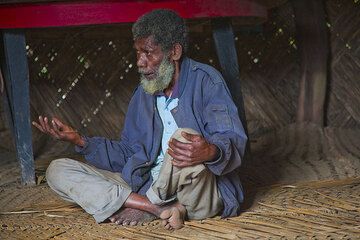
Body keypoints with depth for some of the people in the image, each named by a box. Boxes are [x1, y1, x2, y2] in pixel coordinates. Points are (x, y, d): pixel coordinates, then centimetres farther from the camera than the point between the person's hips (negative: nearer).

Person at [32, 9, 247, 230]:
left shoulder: (205, 81, -6)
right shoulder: (144, 94, 13)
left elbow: (234, 142, -18)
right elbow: (128, 155, 16)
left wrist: (211, 152, -41)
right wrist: (80, 141, 3)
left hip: (204, 194, -6)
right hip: (148, 187, 6)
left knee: (185, 137, -38)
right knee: (58, 170, -4)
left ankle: (144, 209, -10)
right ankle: (160, 209, -21)